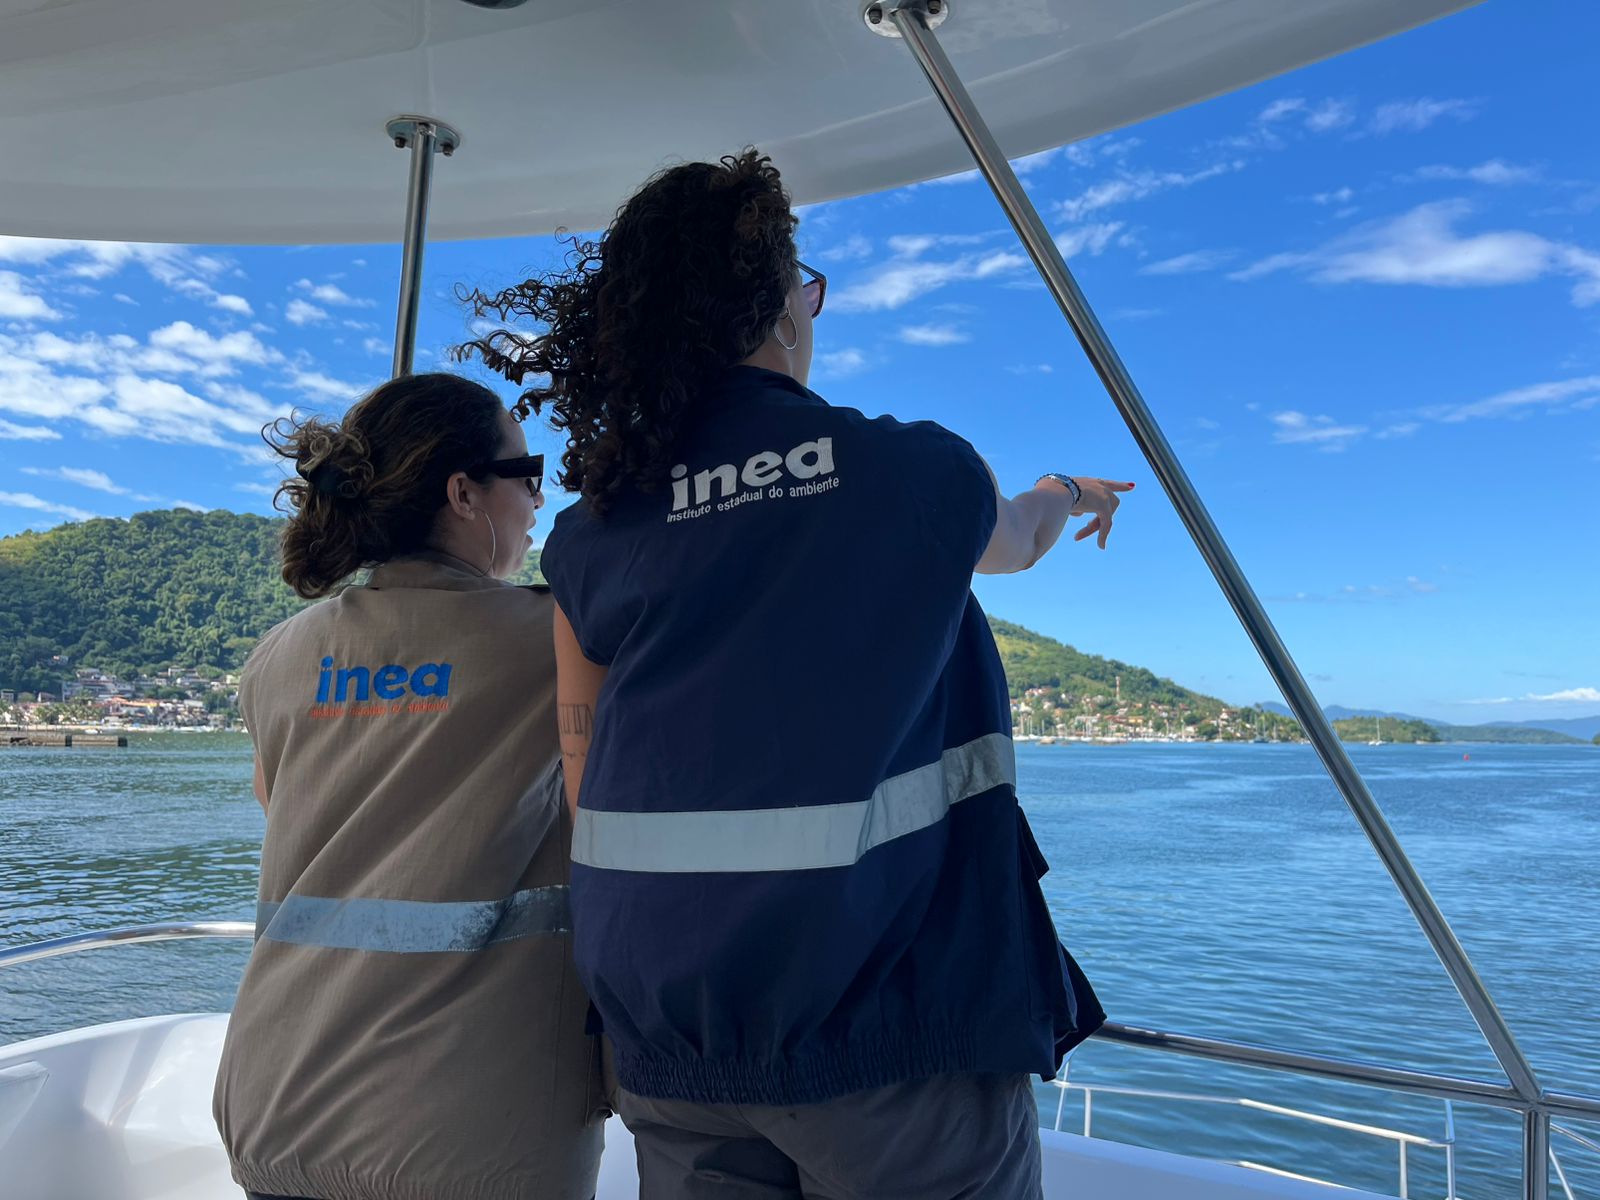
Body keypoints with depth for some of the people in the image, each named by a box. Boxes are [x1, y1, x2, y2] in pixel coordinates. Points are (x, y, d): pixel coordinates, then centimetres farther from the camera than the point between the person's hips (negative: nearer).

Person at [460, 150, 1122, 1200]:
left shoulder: (591, 536, 1)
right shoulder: (920, 472, -6)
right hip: (898, 1035, -3)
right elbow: (1011, 540, 18)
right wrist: (1063, 498, 42)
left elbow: (590, 797, 6)